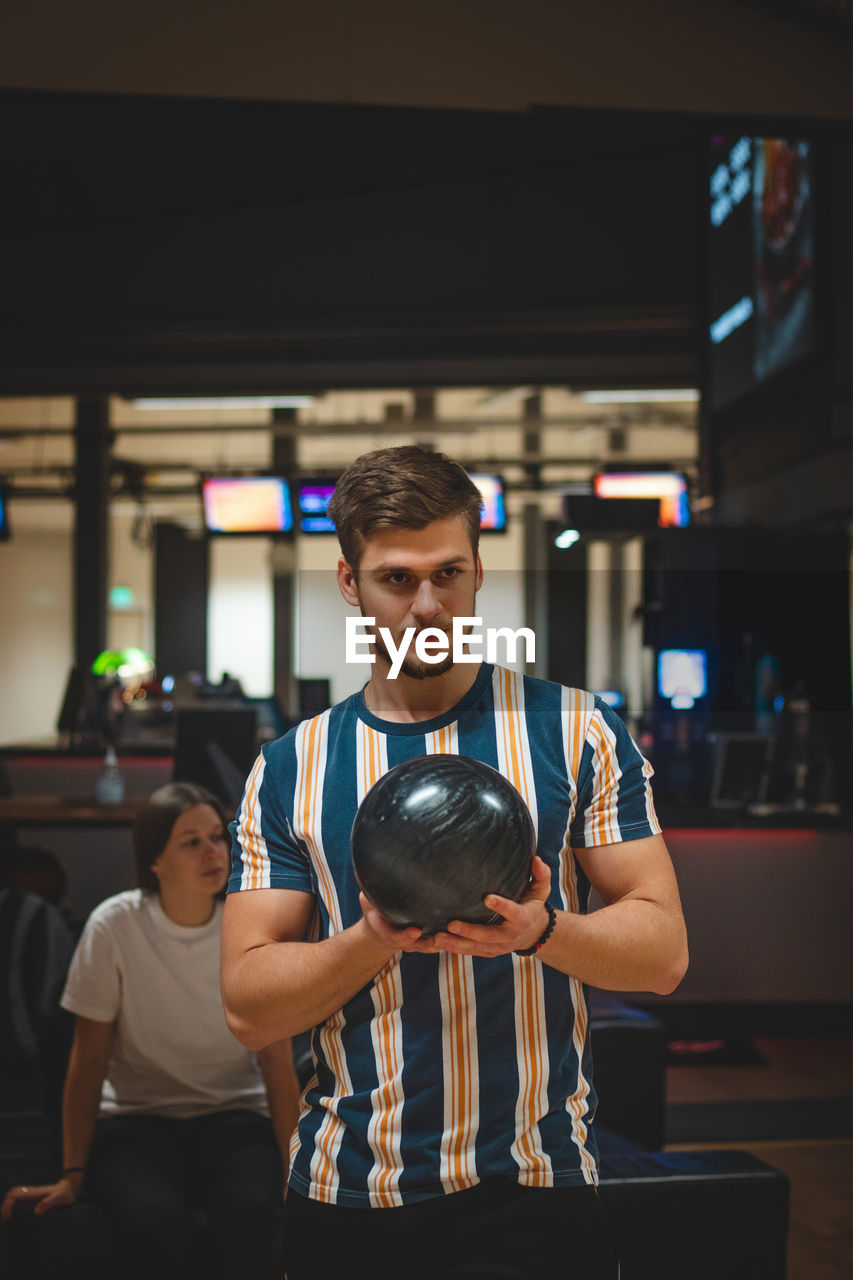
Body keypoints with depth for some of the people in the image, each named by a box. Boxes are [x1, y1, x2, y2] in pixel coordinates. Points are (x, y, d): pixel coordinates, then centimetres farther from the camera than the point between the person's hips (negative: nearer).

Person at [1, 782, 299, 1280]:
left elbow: (277, 1062, -2)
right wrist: (72, 1176, -7)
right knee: (153, 1219, -34)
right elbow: (89, 1059, -4)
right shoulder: (115, 926, -9)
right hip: (136, 1118, -1)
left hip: (233, 1116, 1)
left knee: (252, 1211, -32)